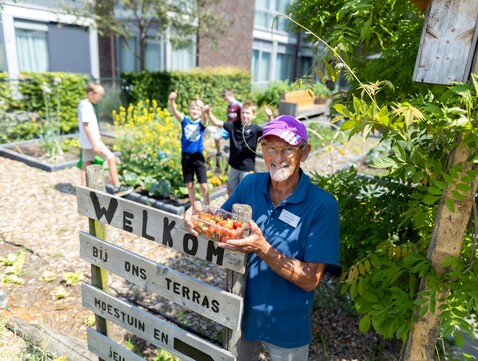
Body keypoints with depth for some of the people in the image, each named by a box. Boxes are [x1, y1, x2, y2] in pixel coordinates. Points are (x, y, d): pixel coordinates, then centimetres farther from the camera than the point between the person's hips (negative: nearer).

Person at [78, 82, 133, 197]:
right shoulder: (86, 106, -17)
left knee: (86, 164, 10)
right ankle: (117, 188, 1)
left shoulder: (83, 104, 13)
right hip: (91, 141, -10)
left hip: (86, 142, 10)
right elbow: (86, 126, -21)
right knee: (111, 158, -3)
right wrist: (94, 144, -21)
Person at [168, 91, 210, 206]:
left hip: (198, 157, -1)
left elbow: (204, 119, -26)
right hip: (186, 157, 2)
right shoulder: (185, 120, 0)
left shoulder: (202, 123, -3)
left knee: (203, 185, 0)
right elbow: (175, 112, -16)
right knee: (189, 185, 11)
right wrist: (172, 100, -36)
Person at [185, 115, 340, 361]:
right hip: (242, 312, 4)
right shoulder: (250, 185, -10)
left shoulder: (322, 205, -22)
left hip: (286, 326, -3)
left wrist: (262, 248, -35)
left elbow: (310, 280, -22)